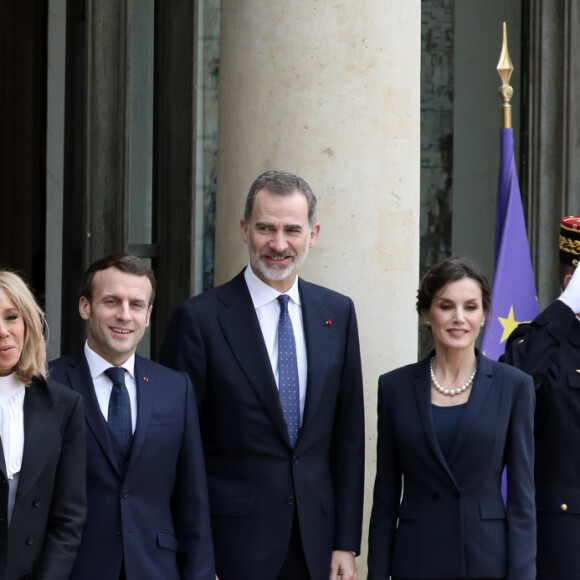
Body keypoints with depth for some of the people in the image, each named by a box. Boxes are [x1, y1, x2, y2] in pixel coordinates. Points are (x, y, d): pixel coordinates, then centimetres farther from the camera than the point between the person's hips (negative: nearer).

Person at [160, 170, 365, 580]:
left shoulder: (338, 313, 7)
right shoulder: (200, 319, -6)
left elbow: (348, 434, 9)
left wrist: (347, 543, 4)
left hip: (315, 544, 4)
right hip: (233, 542, -3)